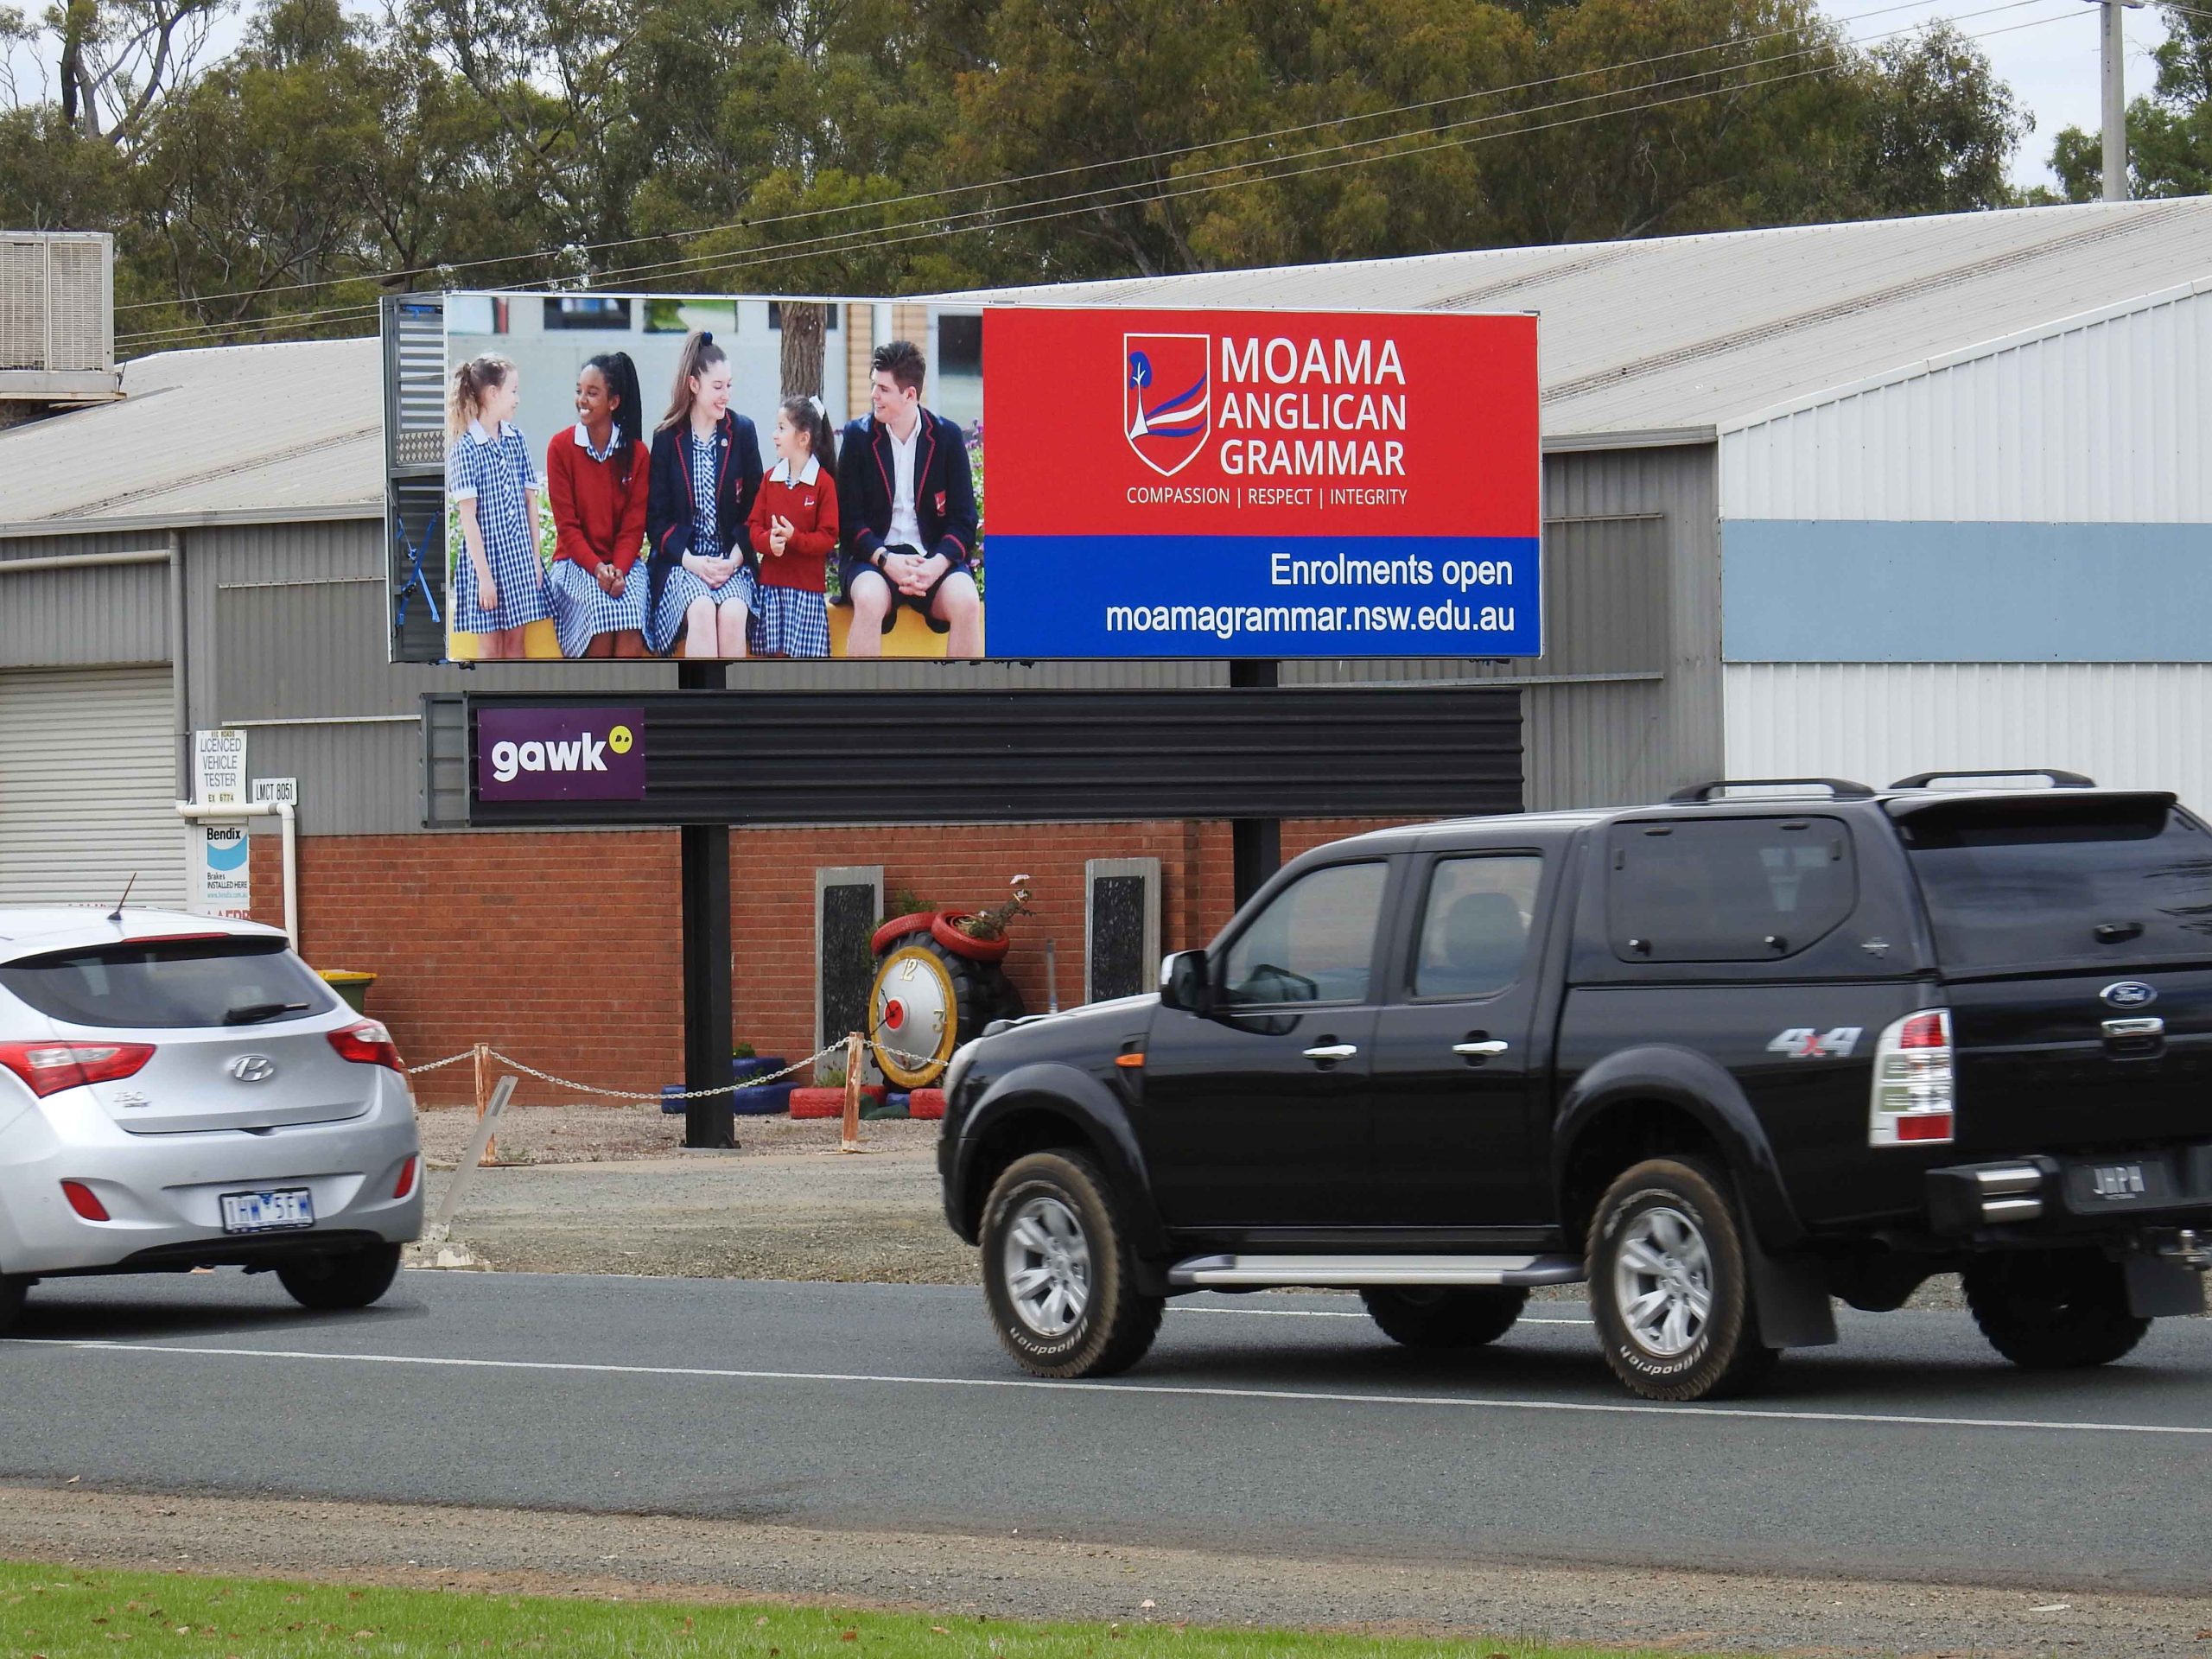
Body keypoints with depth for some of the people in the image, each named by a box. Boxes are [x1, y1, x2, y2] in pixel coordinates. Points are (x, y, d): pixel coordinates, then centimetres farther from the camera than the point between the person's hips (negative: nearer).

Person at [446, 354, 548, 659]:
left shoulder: (517, 439, 5)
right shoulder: (465, 448, -12)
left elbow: (530, 501, 9)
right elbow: (468, 516, -14)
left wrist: (535, 558, 4)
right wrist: (484, 574, -17)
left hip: (519, 555, 5)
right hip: (486, 554, -5)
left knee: (515, 644, 9)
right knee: (490, 650, 1)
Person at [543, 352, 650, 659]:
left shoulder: (635, 453, 2)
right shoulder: (561, 448, -2)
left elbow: (634, 525, 0)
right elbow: (567, 524, -5)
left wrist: (619, 569, -18)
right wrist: (596, 567, -19)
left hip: (623, 561, 1)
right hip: (576, 562, -1)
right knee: (602, 608, -32)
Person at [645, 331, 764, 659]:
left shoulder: (742, 432, 7)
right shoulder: (668, 438, 3)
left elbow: (753, 506, 8)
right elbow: (656, 515, 2)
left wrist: (736, 557, -8)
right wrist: (690, 561, -13)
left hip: (732, 558, 1)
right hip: (681, 560, -1)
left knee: (732, 613, -30)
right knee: (701, 610, -32)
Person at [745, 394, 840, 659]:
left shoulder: (823, 483, -6)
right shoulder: (771, 478, 9)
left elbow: (828, 537, -7)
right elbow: (754, 525, 7)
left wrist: (795, 537, -22)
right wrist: (768, 540, -15)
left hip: (807, 586, -4)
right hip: (771, 582, 4)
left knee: (803, 653, -5)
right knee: (773, 655, 1)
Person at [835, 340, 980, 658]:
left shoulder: (947, 437, 3)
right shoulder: (858, 436, 3)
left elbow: (963, 519, 2)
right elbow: (851, 520, 0)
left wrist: (938, 564, -17)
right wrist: (886, 560, -18)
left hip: (934, 557, 1)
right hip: (874, 557, -1)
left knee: (966, 602, -30)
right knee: (870, 599, -35)